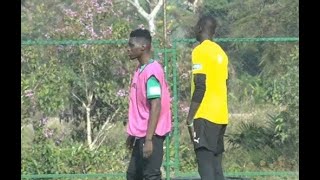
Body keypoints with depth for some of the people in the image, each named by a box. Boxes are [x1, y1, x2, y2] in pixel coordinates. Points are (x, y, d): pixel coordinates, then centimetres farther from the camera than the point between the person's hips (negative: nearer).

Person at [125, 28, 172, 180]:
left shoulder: (152, 71, -17)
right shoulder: (140, 70, 13)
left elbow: (156, 107, -22)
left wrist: (149, 139, -25)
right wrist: (133, 134, 21)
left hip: (150, 135, -10)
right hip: (141, 134, 10)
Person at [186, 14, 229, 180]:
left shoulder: (200, 51, -9)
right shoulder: (220, 52, 16)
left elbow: (200, 87, -16)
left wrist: (190, 118, -14)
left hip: (205, 116, -8)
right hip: (220, 116, 8)